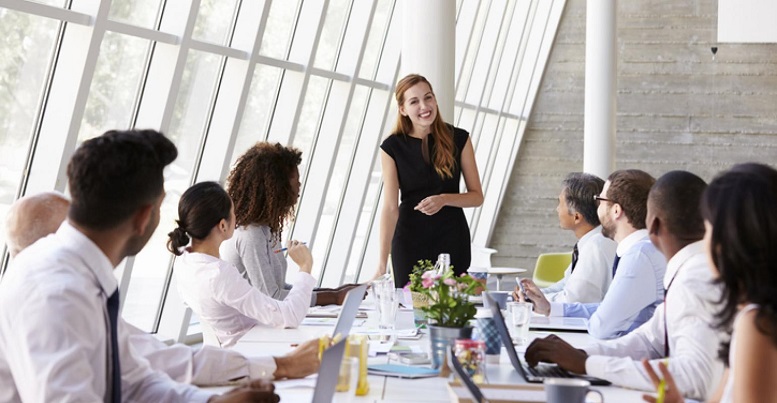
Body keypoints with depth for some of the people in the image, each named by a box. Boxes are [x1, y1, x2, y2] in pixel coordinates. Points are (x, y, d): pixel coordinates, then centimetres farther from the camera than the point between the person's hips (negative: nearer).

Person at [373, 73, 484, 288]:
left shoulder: (458, 139, -3)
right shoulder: (392, 147, -6)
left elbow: (477, 196, 1)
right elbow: (390, 208, -12)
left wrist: (444, 199, -19)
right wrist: (382, 264, -19)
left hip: (452, 239, 0)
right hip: (410, 240, 0)